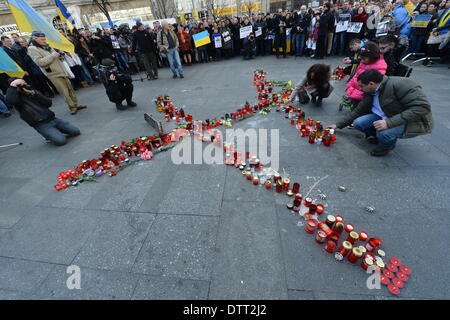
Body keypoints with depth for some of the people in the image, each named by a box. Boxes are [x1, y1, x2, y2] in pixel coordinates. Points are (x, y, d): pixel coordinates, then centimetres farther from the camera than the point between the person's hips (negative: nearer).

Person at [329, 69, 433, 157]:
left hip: (414, 121, -7)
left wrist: (390, 122, -39)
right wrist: (338, 125, 8)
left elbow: (422, 107, -30)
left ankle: (387, 145, 1)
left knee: (383, 133, -36)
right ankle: (379, 136, 14)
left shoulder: (400, 84, -25)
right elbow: (357, 111, 10)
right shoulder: (370, 93, -1)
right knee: (358, 123, -12)